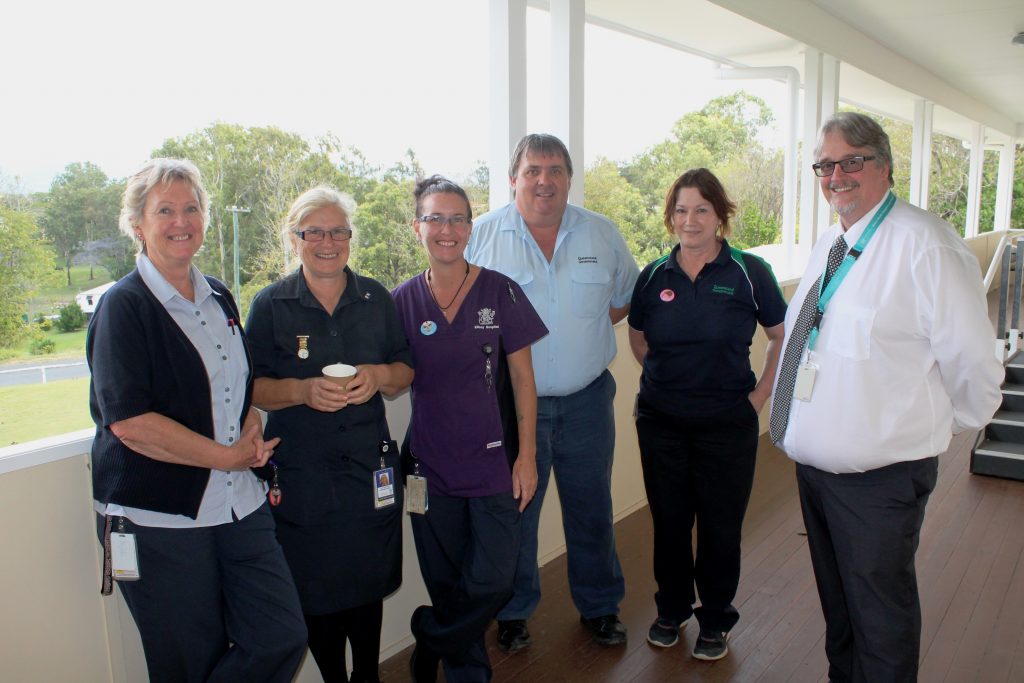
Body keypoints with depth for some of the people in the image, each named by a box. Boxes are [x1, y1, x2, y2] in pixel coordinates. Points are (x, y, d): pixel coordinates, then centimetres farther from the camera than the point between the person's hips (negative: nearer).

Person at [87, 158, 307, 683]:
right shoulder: (123, 307, -9)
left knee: (283, 638, 4)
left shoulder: (219, 299, 10)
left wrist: (253, 433, 0)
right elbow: (128, 421, -18)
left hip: (239, 506, 6)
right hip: (159, 520, -5)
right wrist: (226, 456, -14)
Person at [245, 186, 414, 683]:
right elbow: (251, 388, -2)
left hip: (369, 466, 2)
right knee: (317, 591, 7)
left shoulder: (376, 298, 6)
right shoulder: (271, 305, -1)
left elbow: (406, 371, 9)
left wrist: (379, 375, -13)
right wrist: (302, 390, -20)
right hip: (300, 471, -2)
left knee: (369, 583, 12)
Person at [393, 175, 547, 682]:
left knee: (492, 580, -3)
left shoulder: (500, 292, -3)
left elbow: (522, 376, 0)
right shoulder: (401, 301, 1)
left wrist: (527, 454, -3)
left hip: (492, 460, -1)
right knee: (446, 582, 11)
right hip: (431, 464, 1)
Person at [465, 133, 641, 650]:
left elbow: (628, 298, 15)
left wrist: (587, 330, 3)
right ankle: (513, 612, 31)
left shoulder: (603, 234, 4)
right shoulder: (482, 236, -4)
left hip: (586, 400, 2)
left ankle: (600, 607, 35)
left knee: (591, 510, 15)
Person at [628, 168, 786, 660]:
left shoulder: (748, 272, -5)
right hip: (660, 421, 2)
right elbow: (637, 338, 17)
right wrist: (666, 379, 9)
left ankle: (715, 620, 29)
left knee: (720, 526, 8)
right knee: (668, 520, 13)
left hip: (727, 423, -2)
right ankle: (671, 609, 35)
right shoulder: (653, 276, 2)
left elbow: (782, 337, 3)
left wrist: (760, 394, -2)